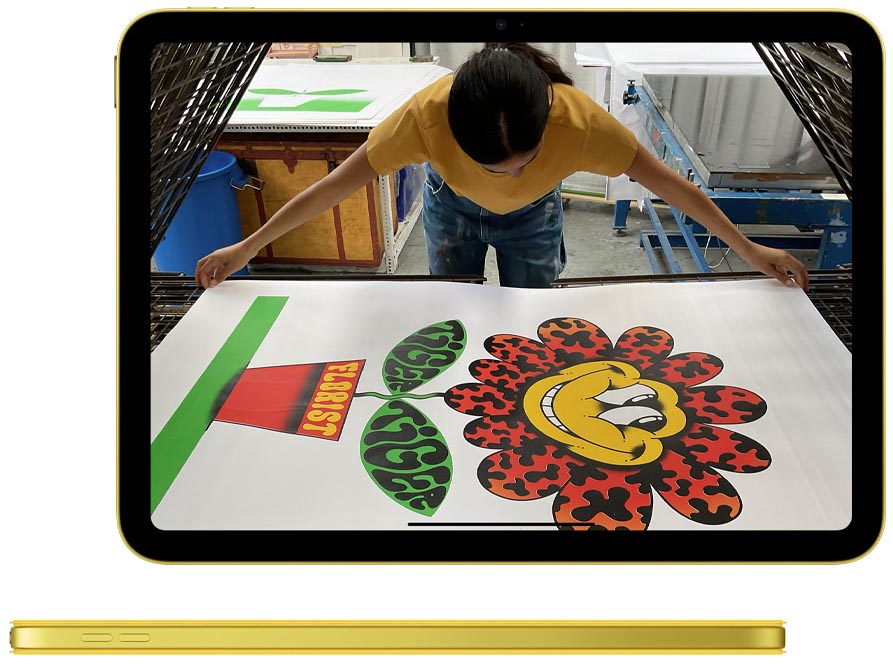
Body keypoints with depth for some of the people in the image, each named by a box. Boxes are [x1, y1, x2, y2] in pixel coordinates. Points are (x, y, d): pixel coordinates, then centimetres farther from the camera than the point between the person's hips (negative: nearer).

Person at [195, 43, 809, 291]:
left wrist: (748, 248, -15)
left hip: (534, 216, 0)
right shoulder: (429, 113, -40)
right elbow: (337, 184, -30)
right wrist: (248, 247, -23)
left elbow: (669, 183, -26)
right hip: (452, 205, 0)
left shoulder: (580, 119, -39)